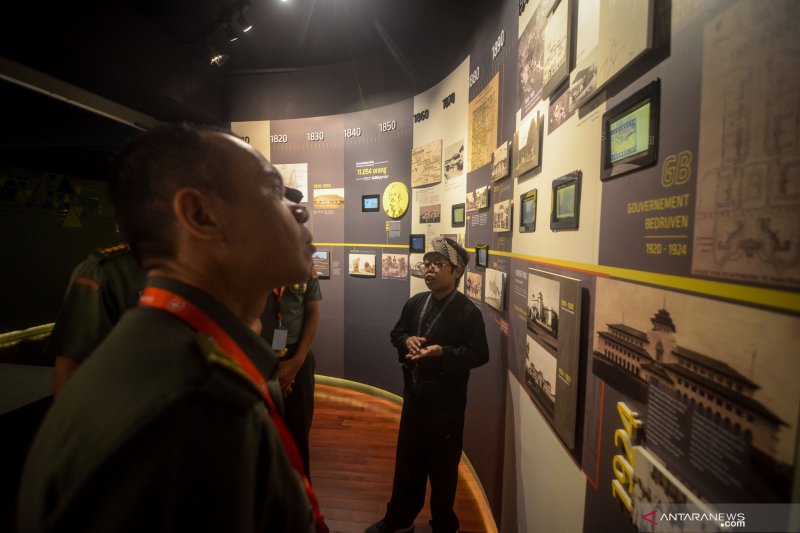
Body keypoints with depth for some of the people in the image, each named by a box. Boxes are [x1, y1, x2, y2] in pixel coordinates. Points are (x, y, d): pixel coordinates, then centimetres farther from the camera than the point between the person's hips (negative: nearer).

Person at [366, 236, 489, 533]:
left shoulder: (468, 312, -15)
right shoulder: (415, 303, 1)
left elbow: (479, 354, -16)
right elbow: (396, 332, 11)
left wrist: (442, 352, -28)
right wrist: (406, 340, -11)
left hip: (446, 403, -5)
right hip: (414, 396, 5)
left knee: (443, 467, 15)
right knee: (407, 461, 22)